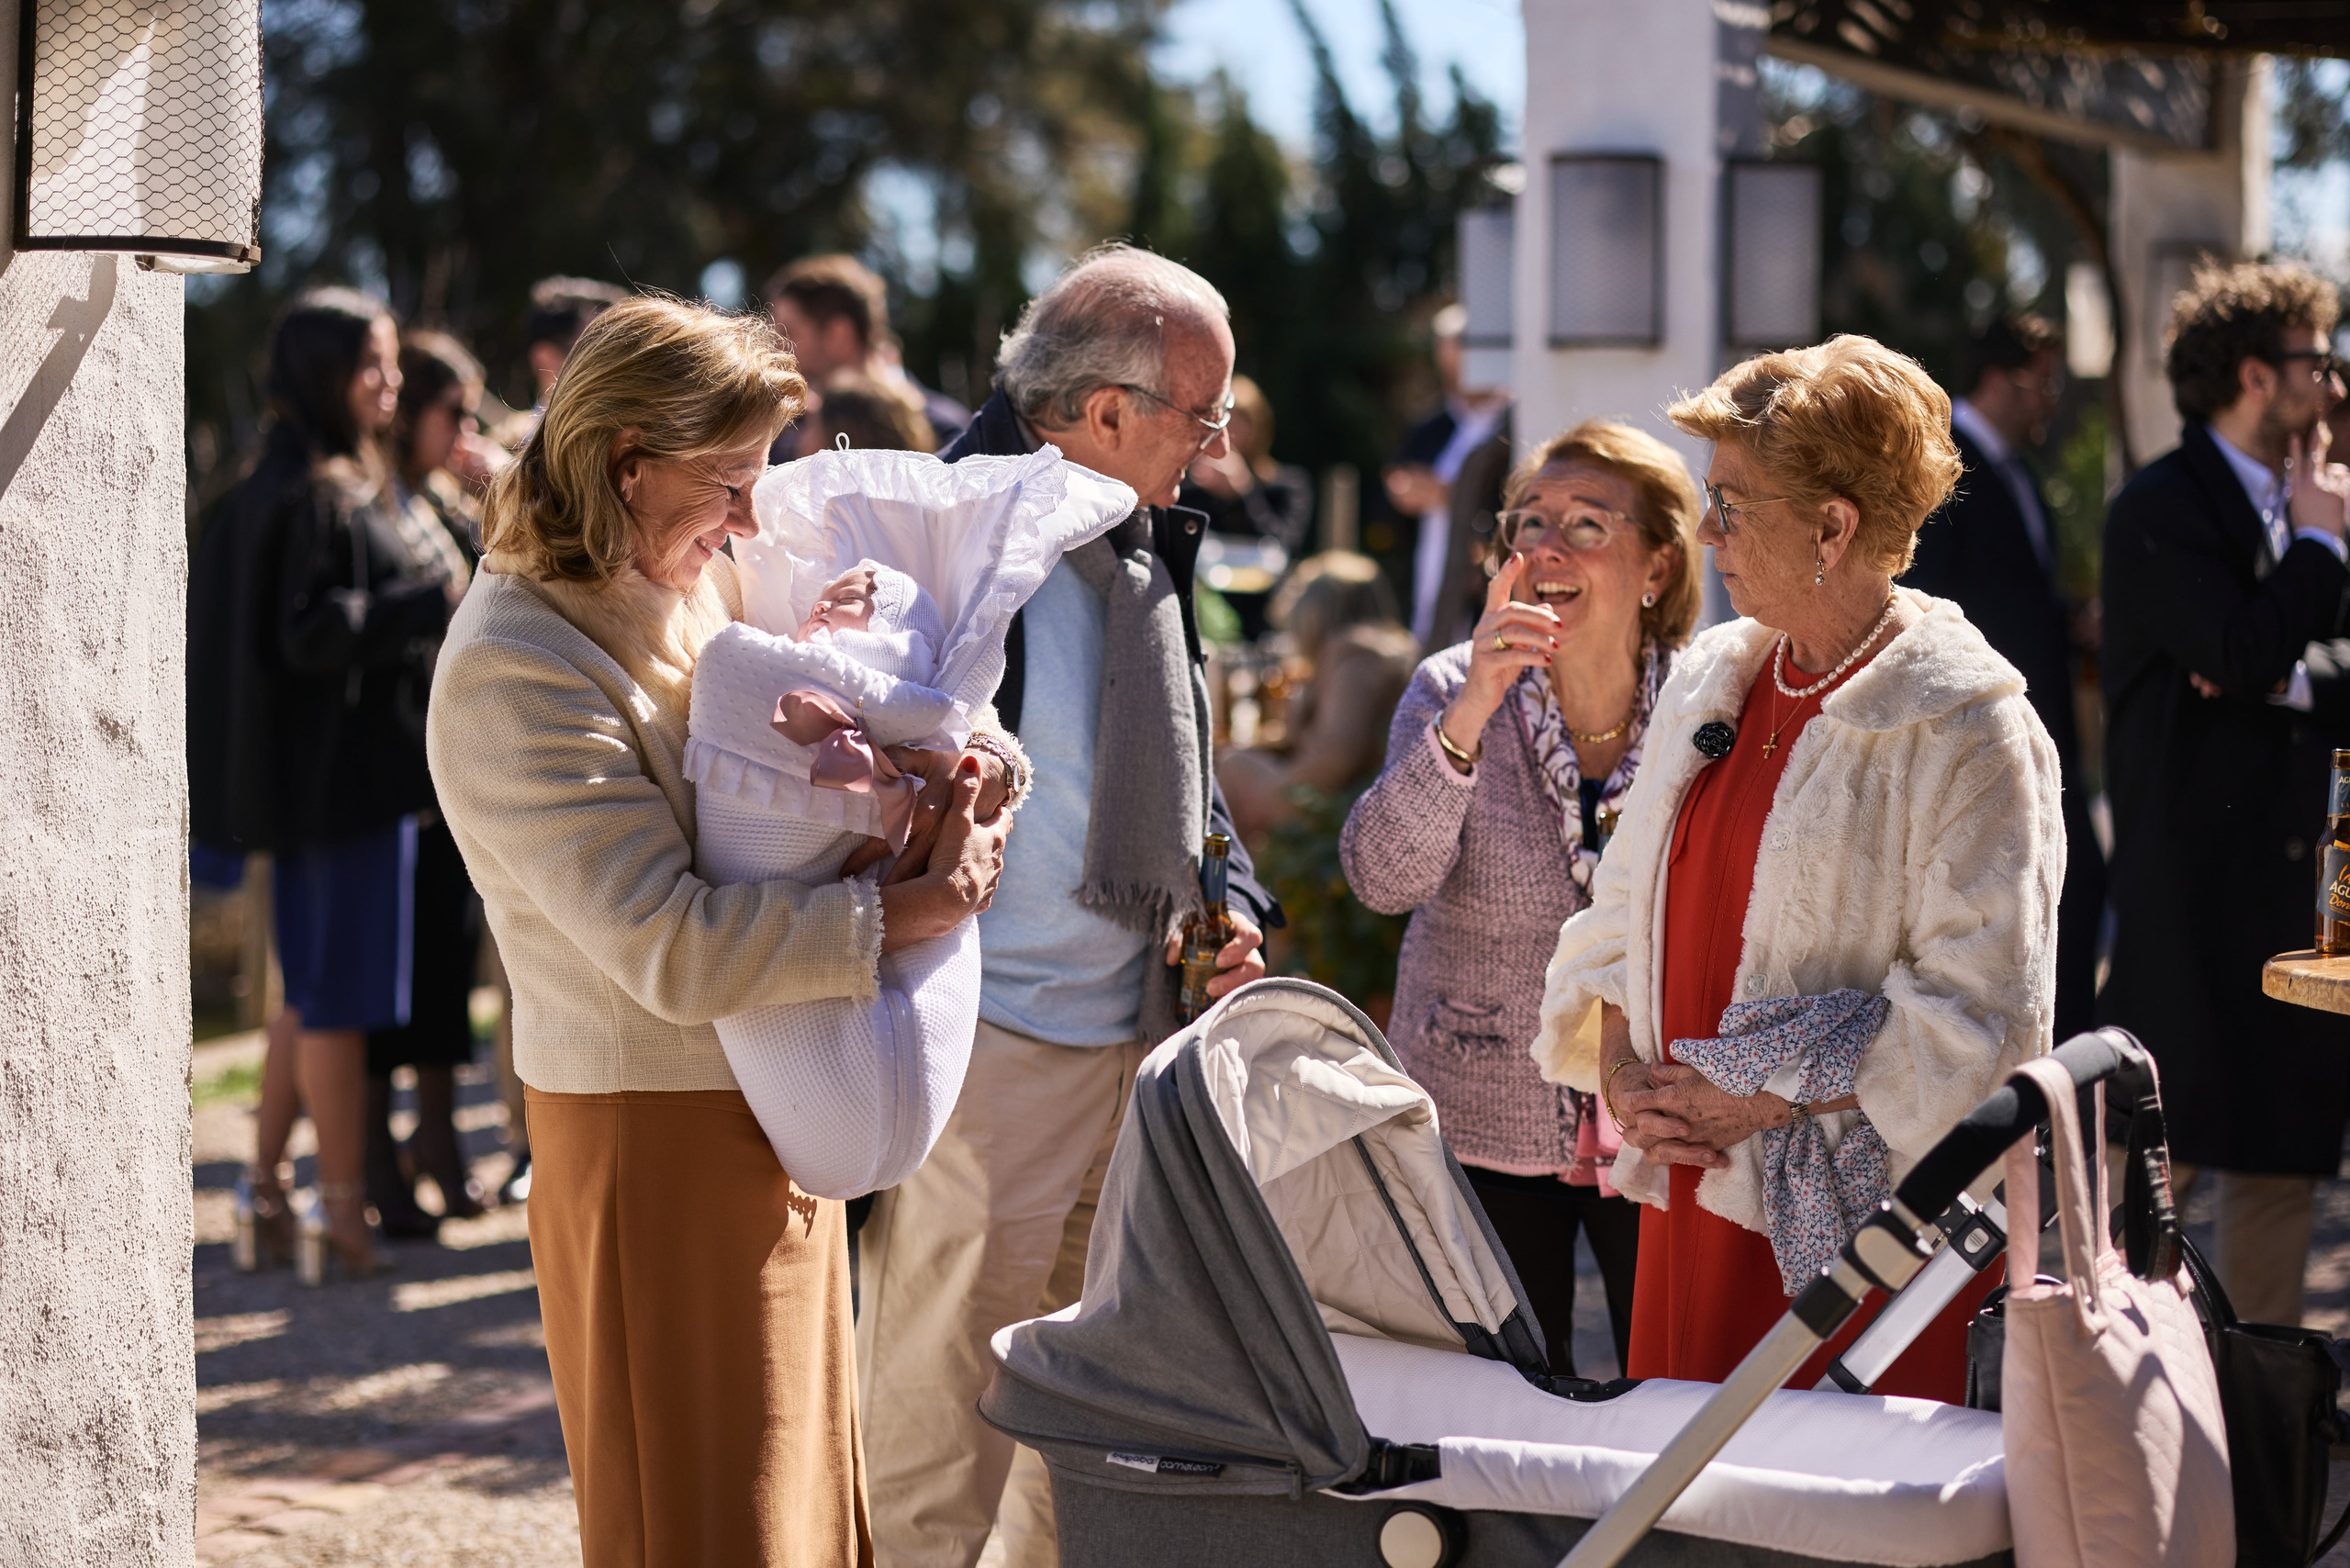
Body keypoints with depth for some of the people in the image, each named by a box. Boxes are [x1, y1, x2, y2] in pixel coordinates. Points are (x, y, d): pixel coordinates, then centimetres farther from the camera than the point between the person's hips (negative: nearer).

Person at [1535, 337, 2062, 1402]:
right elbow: (1626, 904, 19)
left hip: (1862, 1223, -6)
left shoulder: (1968, 732, -11)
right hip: (1692, 1193, 6)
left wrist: (1759, 1102, -15)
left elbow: (1982, 1013, -15)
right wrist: (1621, 1064, 1)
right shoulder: (1710, 680, 12)